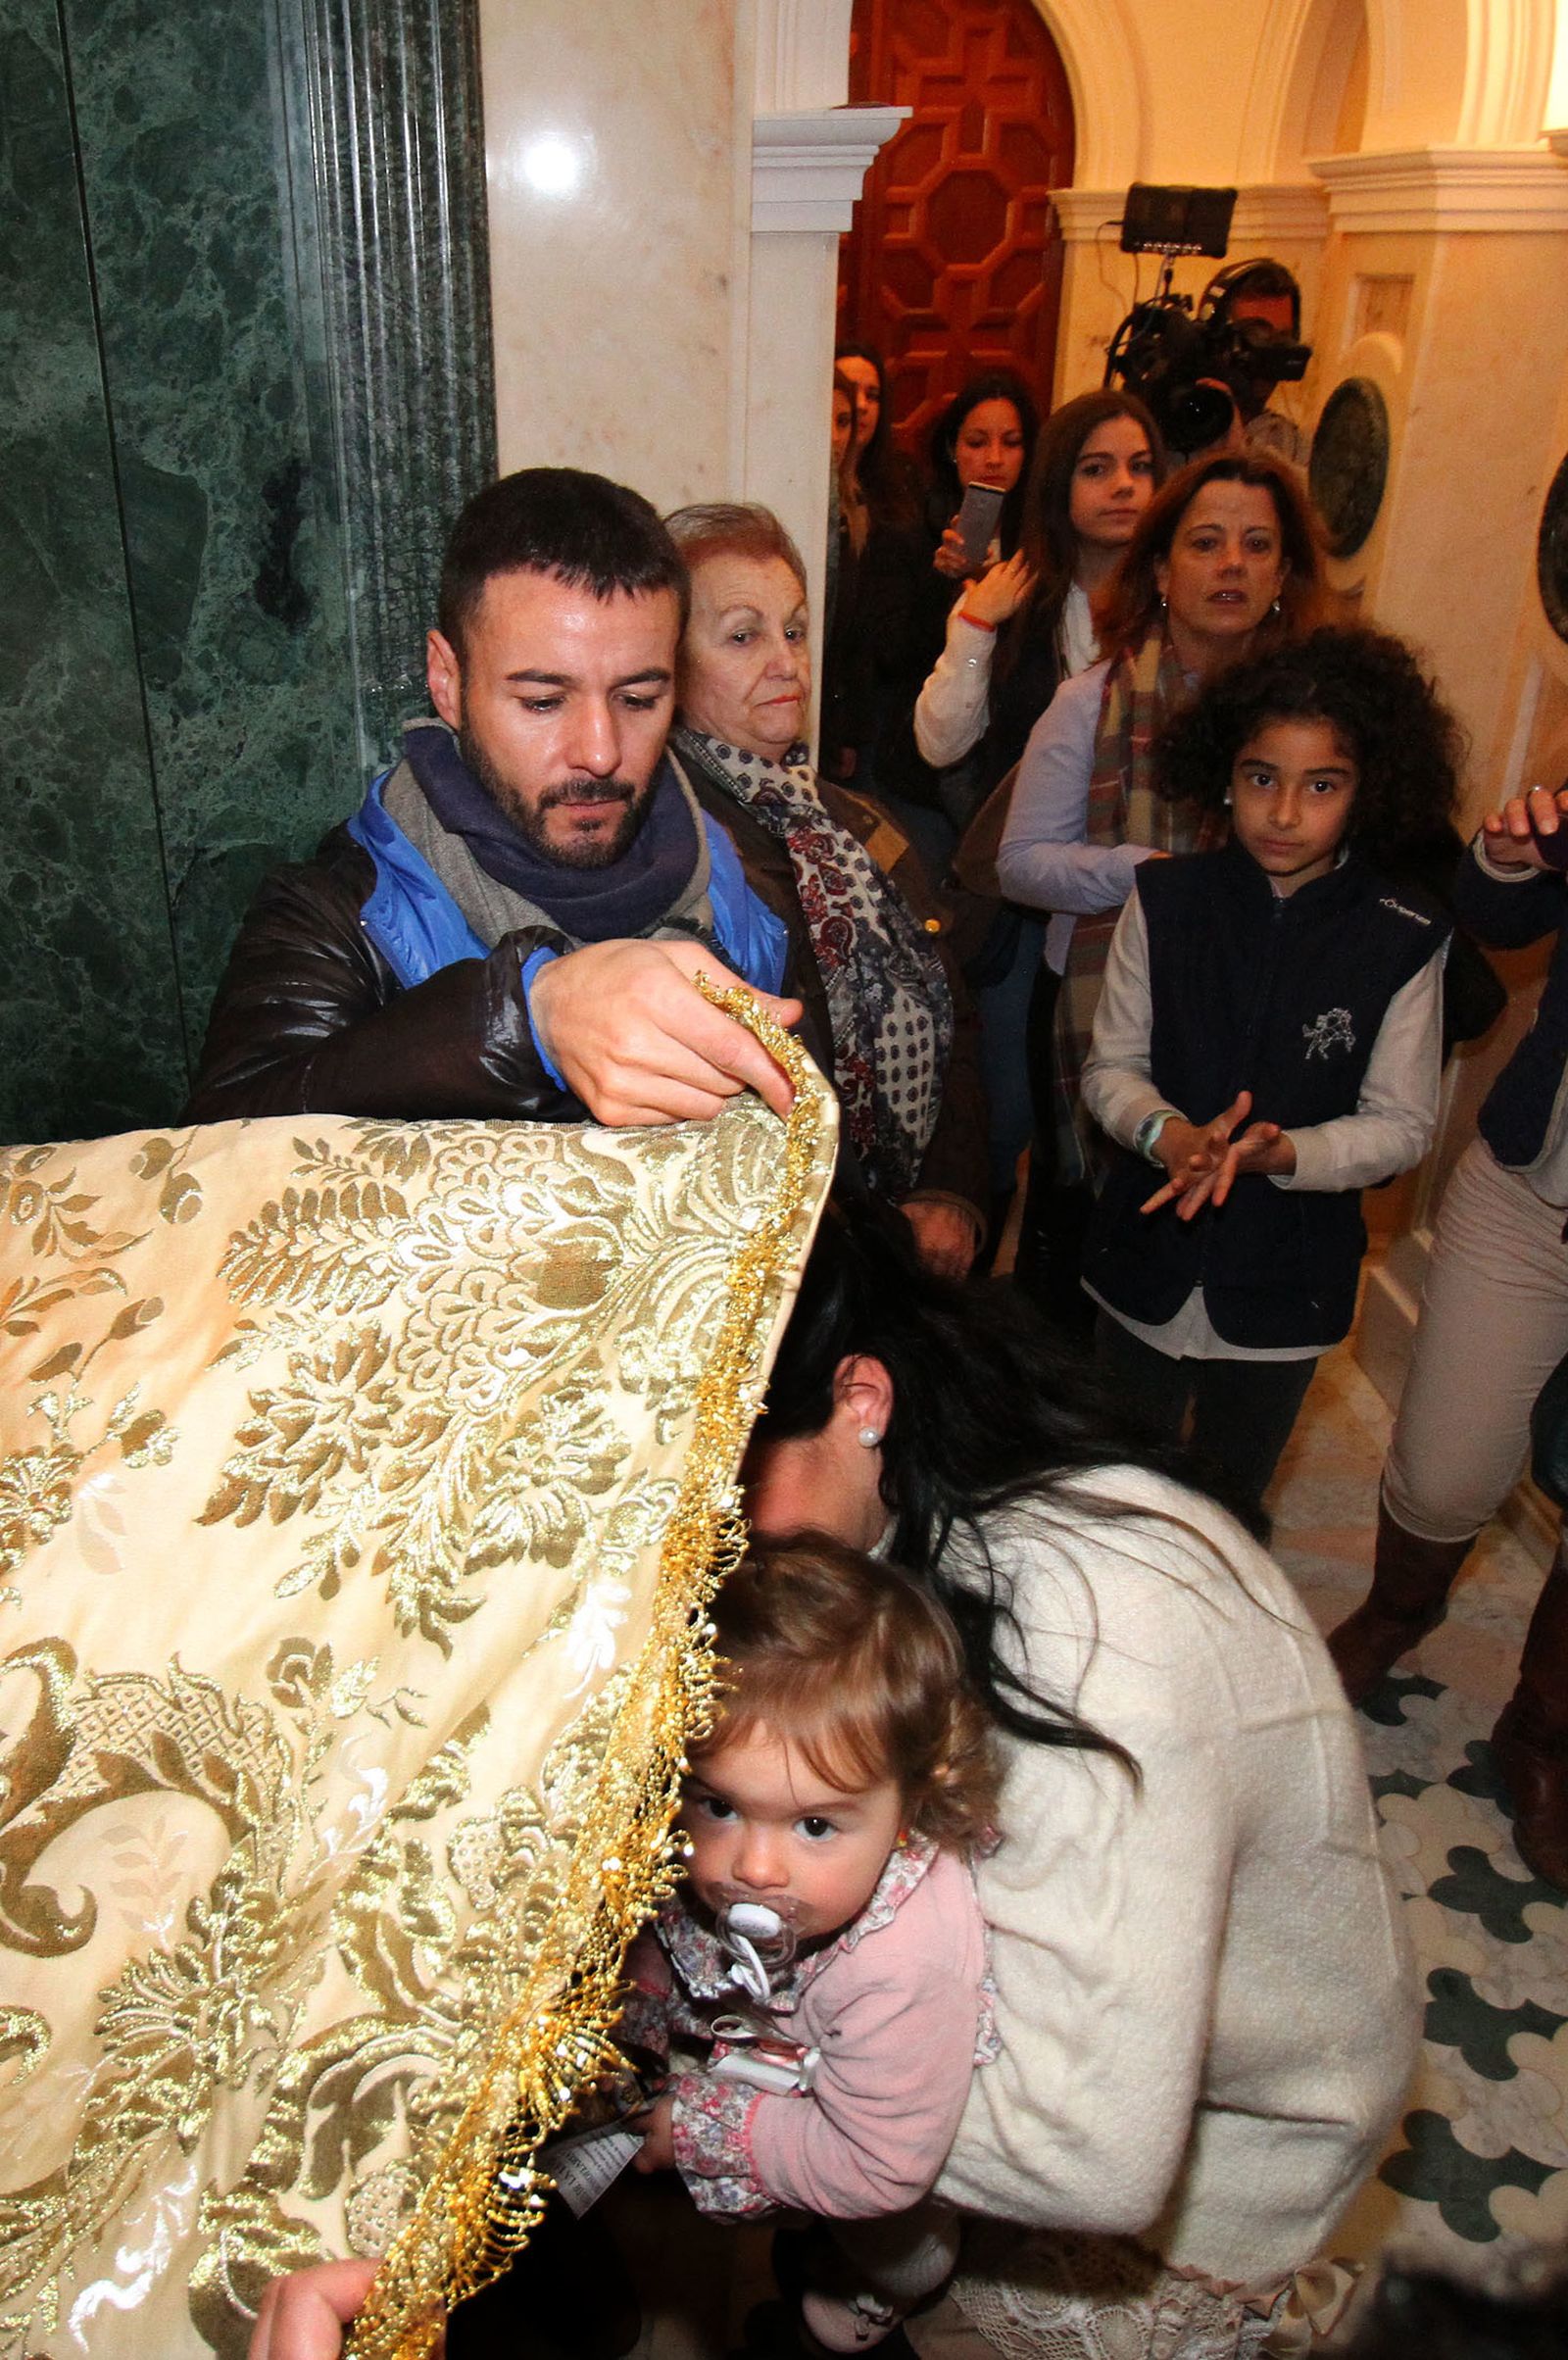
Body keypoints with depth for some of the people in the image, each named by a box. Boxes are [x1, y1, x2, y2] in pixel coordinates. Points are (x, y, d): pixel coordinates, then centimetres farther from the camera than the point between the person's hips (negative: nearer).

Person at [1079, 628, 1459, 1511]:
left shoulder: (1404, 938, -11)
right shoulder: (1167, 899, -7)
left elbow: (1403, 1124, -8)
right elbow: (1111, 1065, -4)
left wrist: (1278, 1154, -26)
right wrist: (1169, 1136, -25)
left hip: (1287, 1277, -1)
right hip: (1149, 1260, 1)